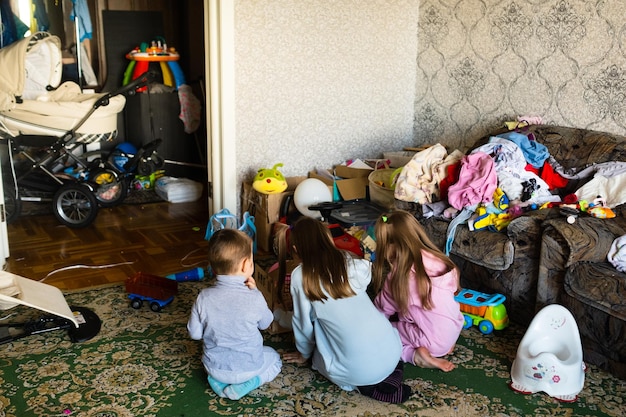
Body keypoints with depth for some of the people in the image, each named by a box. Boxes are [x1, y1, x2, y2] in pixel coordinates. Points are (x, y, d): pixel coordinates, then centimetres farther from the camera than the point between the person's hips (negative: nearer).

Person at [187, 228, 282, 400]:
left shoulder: (204, 297, -18)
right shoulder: (254, 298, -24)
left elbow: (195, 333, -6)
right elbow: (265, 323, -3)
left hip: (213, 366, 3)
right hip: (247, 368, -3)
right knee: (274, 358, 27)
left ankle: (217, 380, 9)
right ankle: (246, 384, 3)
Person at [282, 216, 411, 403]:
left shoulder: (300, 276, -4)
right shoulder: (351, 263, 4)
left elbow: (303, 323, 6)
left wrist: (304, 354, 24)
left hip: (358, 371, -4)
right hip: (392, 353, 4)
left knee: (319, 357, 28)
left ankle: (365, 386, 6)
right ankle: (388, 375, 12)